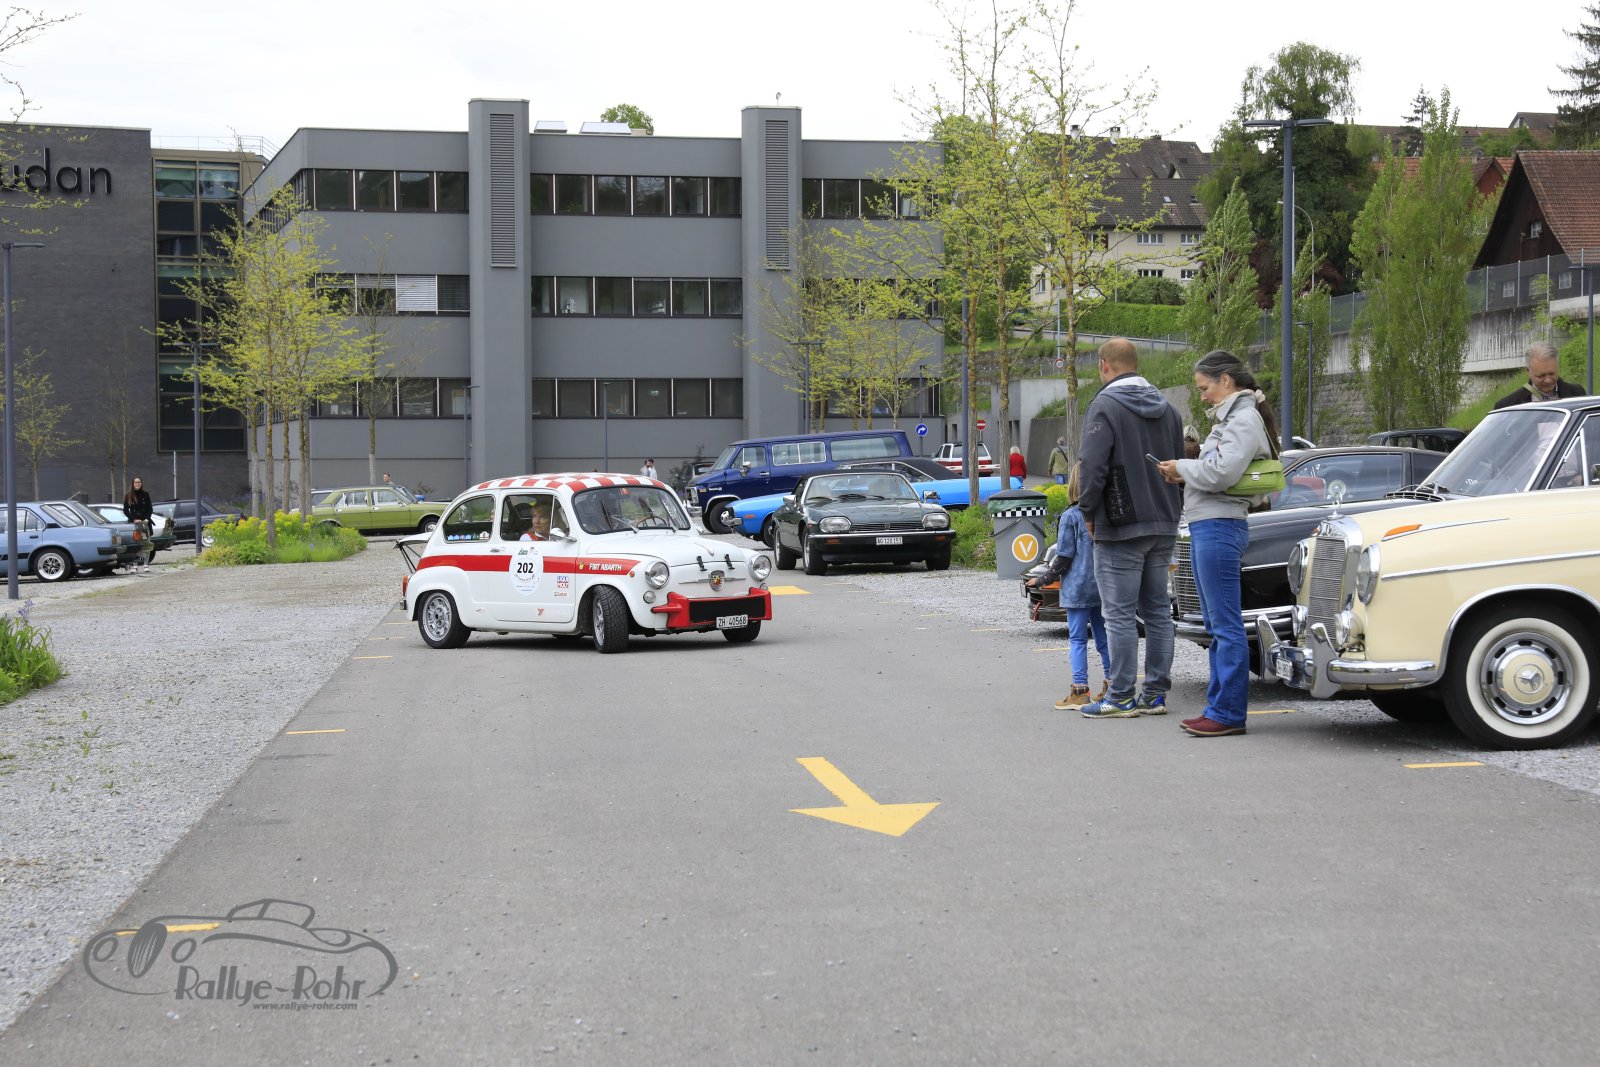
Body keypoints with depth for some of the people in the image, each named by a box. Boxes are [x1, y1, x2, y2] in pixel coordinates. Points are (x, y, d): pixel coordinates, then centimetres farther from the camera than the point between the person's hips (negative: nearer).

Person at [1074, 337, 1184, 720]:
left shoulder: (1105, 406, -10)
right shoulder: (1166, 408, 14)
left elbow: (1093, 466, -18)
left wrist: (1088, 512, -5)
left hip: (1120, 528, -8)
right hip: (1163, 528, 8)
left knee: (1120, 613, -4)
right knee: (1157, 609, 11)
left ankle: (1121, 698, -2)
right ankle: (1155, 693, 14)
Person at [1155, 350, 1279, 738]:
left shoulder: (1244, 420, -11)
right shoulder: (1230, 418, 21)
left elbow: (1222, 473, -21)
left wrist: (1183, 468, -7)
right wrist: (1186, 475, 3)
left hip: (1219, 527, -11)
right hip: (1206, 529, 11)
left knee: (1226, 625, -8)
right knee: (1216, 625, 14)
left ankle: (1229, 714, -7)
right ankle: (1218, 707, 20)